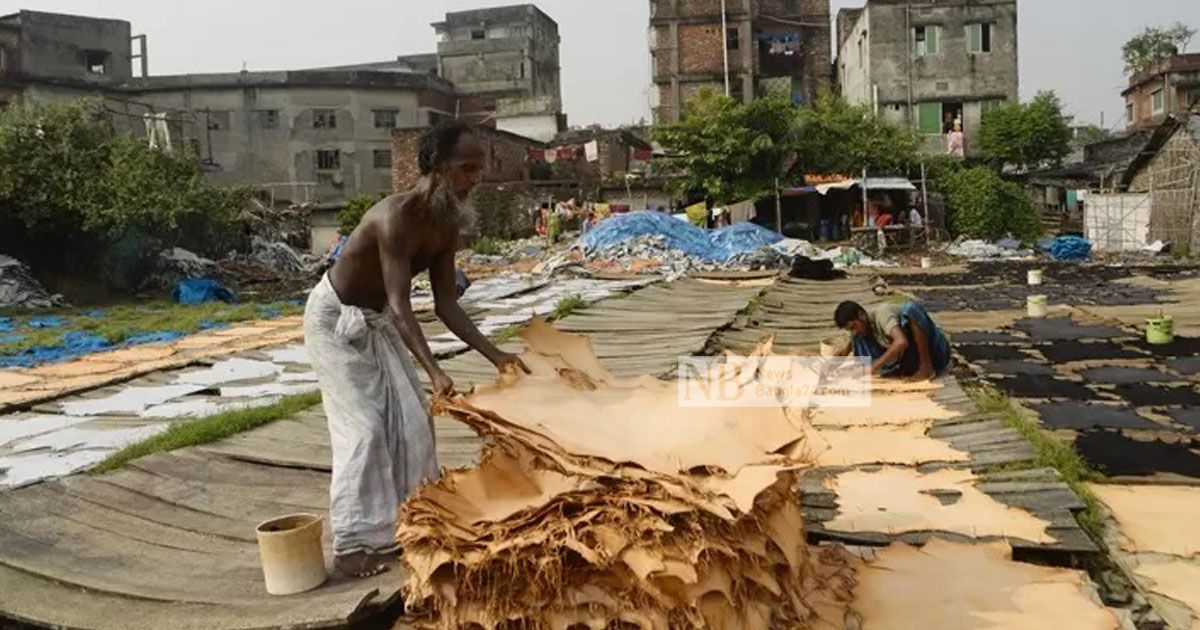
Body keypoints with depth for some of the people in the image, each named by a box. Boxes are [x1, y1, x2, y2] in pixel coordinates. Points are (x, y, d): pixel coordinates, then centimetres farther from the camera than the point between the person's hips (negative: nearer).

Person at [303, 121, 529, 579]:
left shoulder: (447, 227, -7)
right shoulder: (397, 218, -34)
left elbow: (446, 304, -5)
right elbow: (400, 306, -39)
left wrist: (495, 355, -12)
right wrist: (434, 371, -49)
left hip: (376, 320, 8)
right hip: (335, 318, -8)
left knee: (411, 419, 6)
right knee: (362, 426, -12)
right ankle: (350, 544, -3)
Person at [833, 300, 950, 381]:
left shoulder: (882, 313, -21)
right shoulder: (865, 323, 3)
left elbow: (901, 342, -38)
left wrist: (875, 366, -36)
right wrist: (847, 348, 6)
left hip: (935, 350, -7)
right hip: (914, 360, 7)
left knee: (910, 307, -30)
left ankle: (927, 367, -23)